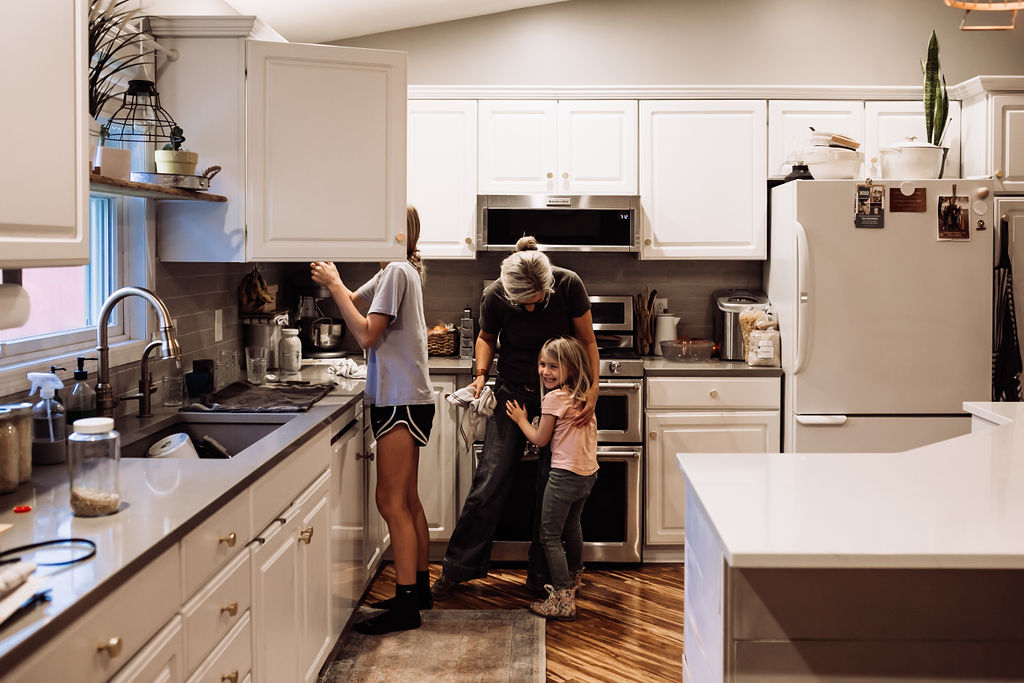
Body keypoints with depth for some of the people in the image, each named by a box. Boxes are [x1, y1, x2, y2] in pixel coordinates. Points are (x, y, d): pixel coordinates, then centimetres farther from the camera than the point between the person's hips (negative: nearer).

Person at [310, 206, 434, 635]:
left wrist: (333, 285, -14)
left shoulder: (397, 272, -13)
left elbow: (366, 334, -18)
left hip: (402, 402, -10)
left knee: (392, 502, -8)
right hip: (403, 400, 10)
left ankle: (406, 605, -5)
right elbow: (354, 301, 18)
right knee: (406, 500, 15)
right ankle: (419, 587, 24)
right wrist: (333, 281, 0)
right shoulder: (395, 273, 17)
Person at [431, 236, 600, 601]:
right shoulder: (495, 296, -17)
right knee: (490, 478, -3)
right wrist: (481, 373, -12)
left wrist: (593, 387, -20)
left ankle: (543, 577, 15)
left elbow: (586, 341, -8)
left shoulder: (569, 286, -20)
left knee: (551, 485, 0)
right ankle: (458, 567, 11)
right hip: (513, 390, 1)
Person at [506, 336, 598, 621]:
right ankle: (573, 578, 50)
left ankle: (563, 601, -8)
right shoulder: (583, 395, 8)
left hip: (565, 474, -9)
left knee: (550, 536, -3)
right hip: (588, 472, 9)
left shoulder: (554, 398, -15)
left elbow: (540, 439, -6)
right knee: (571, 526, 29)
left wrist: (521, 419, 8)